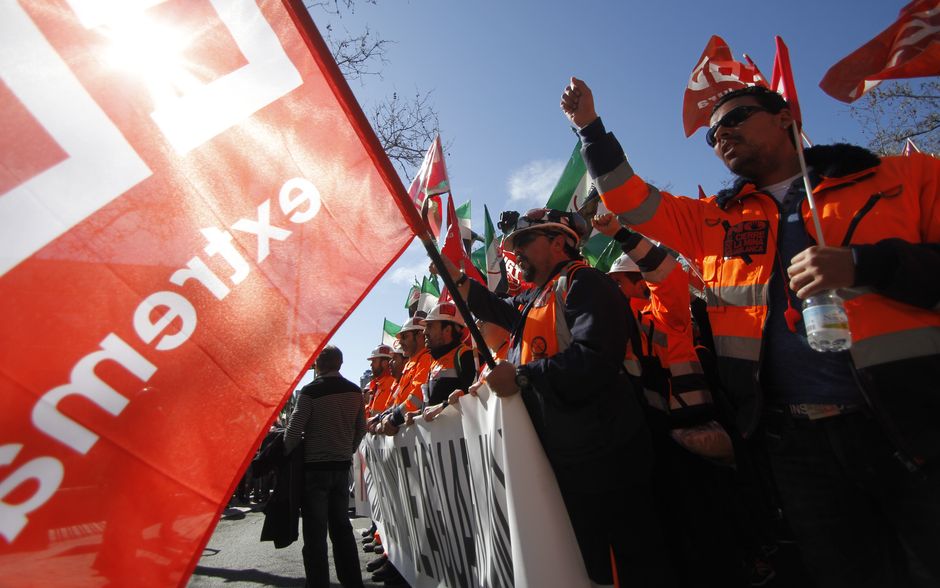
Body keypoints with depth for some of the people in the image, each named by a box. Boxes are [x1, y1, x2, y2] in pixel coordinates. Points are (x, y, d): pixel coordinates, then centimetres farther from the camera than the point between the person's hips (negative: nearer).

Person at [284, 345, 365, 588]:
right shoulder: (355, 391, 2)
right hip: (342, 466, 5)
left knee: (315, 530, 5)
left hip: (314, 467, -5)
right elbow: (361, 429, 9)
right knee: (341, 525, 16)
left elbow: (294, 430, -13)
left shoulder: (310, 391, -13)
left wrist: (284, 455, 3)